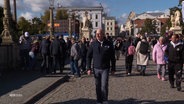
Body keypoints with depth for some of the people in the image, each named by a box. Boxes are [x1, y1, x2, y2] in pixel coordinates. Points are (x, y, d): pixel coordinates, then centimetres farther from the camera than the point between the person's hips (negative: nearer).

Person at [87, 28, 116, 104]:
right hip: (96, 69, 2)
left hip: (105, 69, -1)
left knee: (104, 86, -7)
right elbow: (88, 56, 3)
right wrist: (88, 68, -2)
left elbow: (113, 57, 4)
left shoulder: (109, 44, -2)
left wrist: (113, 68, 3)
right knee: (98, 86, 10)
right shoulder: (93, 44, -1)